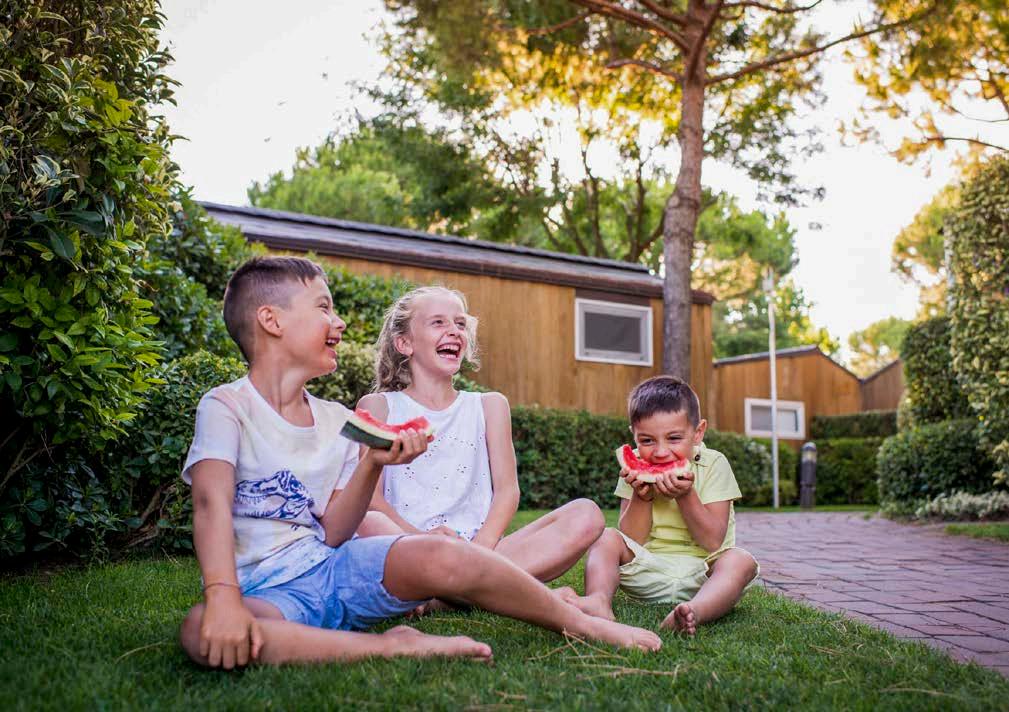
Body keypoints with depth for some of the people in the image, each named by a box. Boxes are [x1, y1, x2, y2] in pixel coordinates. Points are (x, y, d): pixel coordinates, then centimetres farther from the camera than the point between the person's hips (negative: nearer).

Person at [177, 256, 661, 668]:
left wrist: (372, 464, -12)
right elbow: (212, 502, -22)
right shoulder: (227, 406, -6)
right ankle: (399, 645, -31)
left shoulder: (337, 420, 9)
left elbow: (332, 534, 3)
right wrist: (223, 597, -38)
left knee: (440, 557, -26)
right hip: (262, 587, -3)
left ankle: (579, 622, -5)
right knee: (204, 634, -39)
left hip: (331, 566, 4)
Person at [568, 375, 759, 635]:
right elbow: (631, 540, -3)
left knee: (741, 561, -30)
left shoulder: (713, 465, -7)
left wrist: (685, 495, -24)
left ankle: (696, 611, -57)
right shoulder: (635, 468, 0)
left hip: (699, 575, -2)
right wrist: (641, 497, -19)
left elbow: (713, 541, -12)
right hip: (647, 570, 2)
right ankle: (599, 601, -43)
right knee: (606, 539, -16)